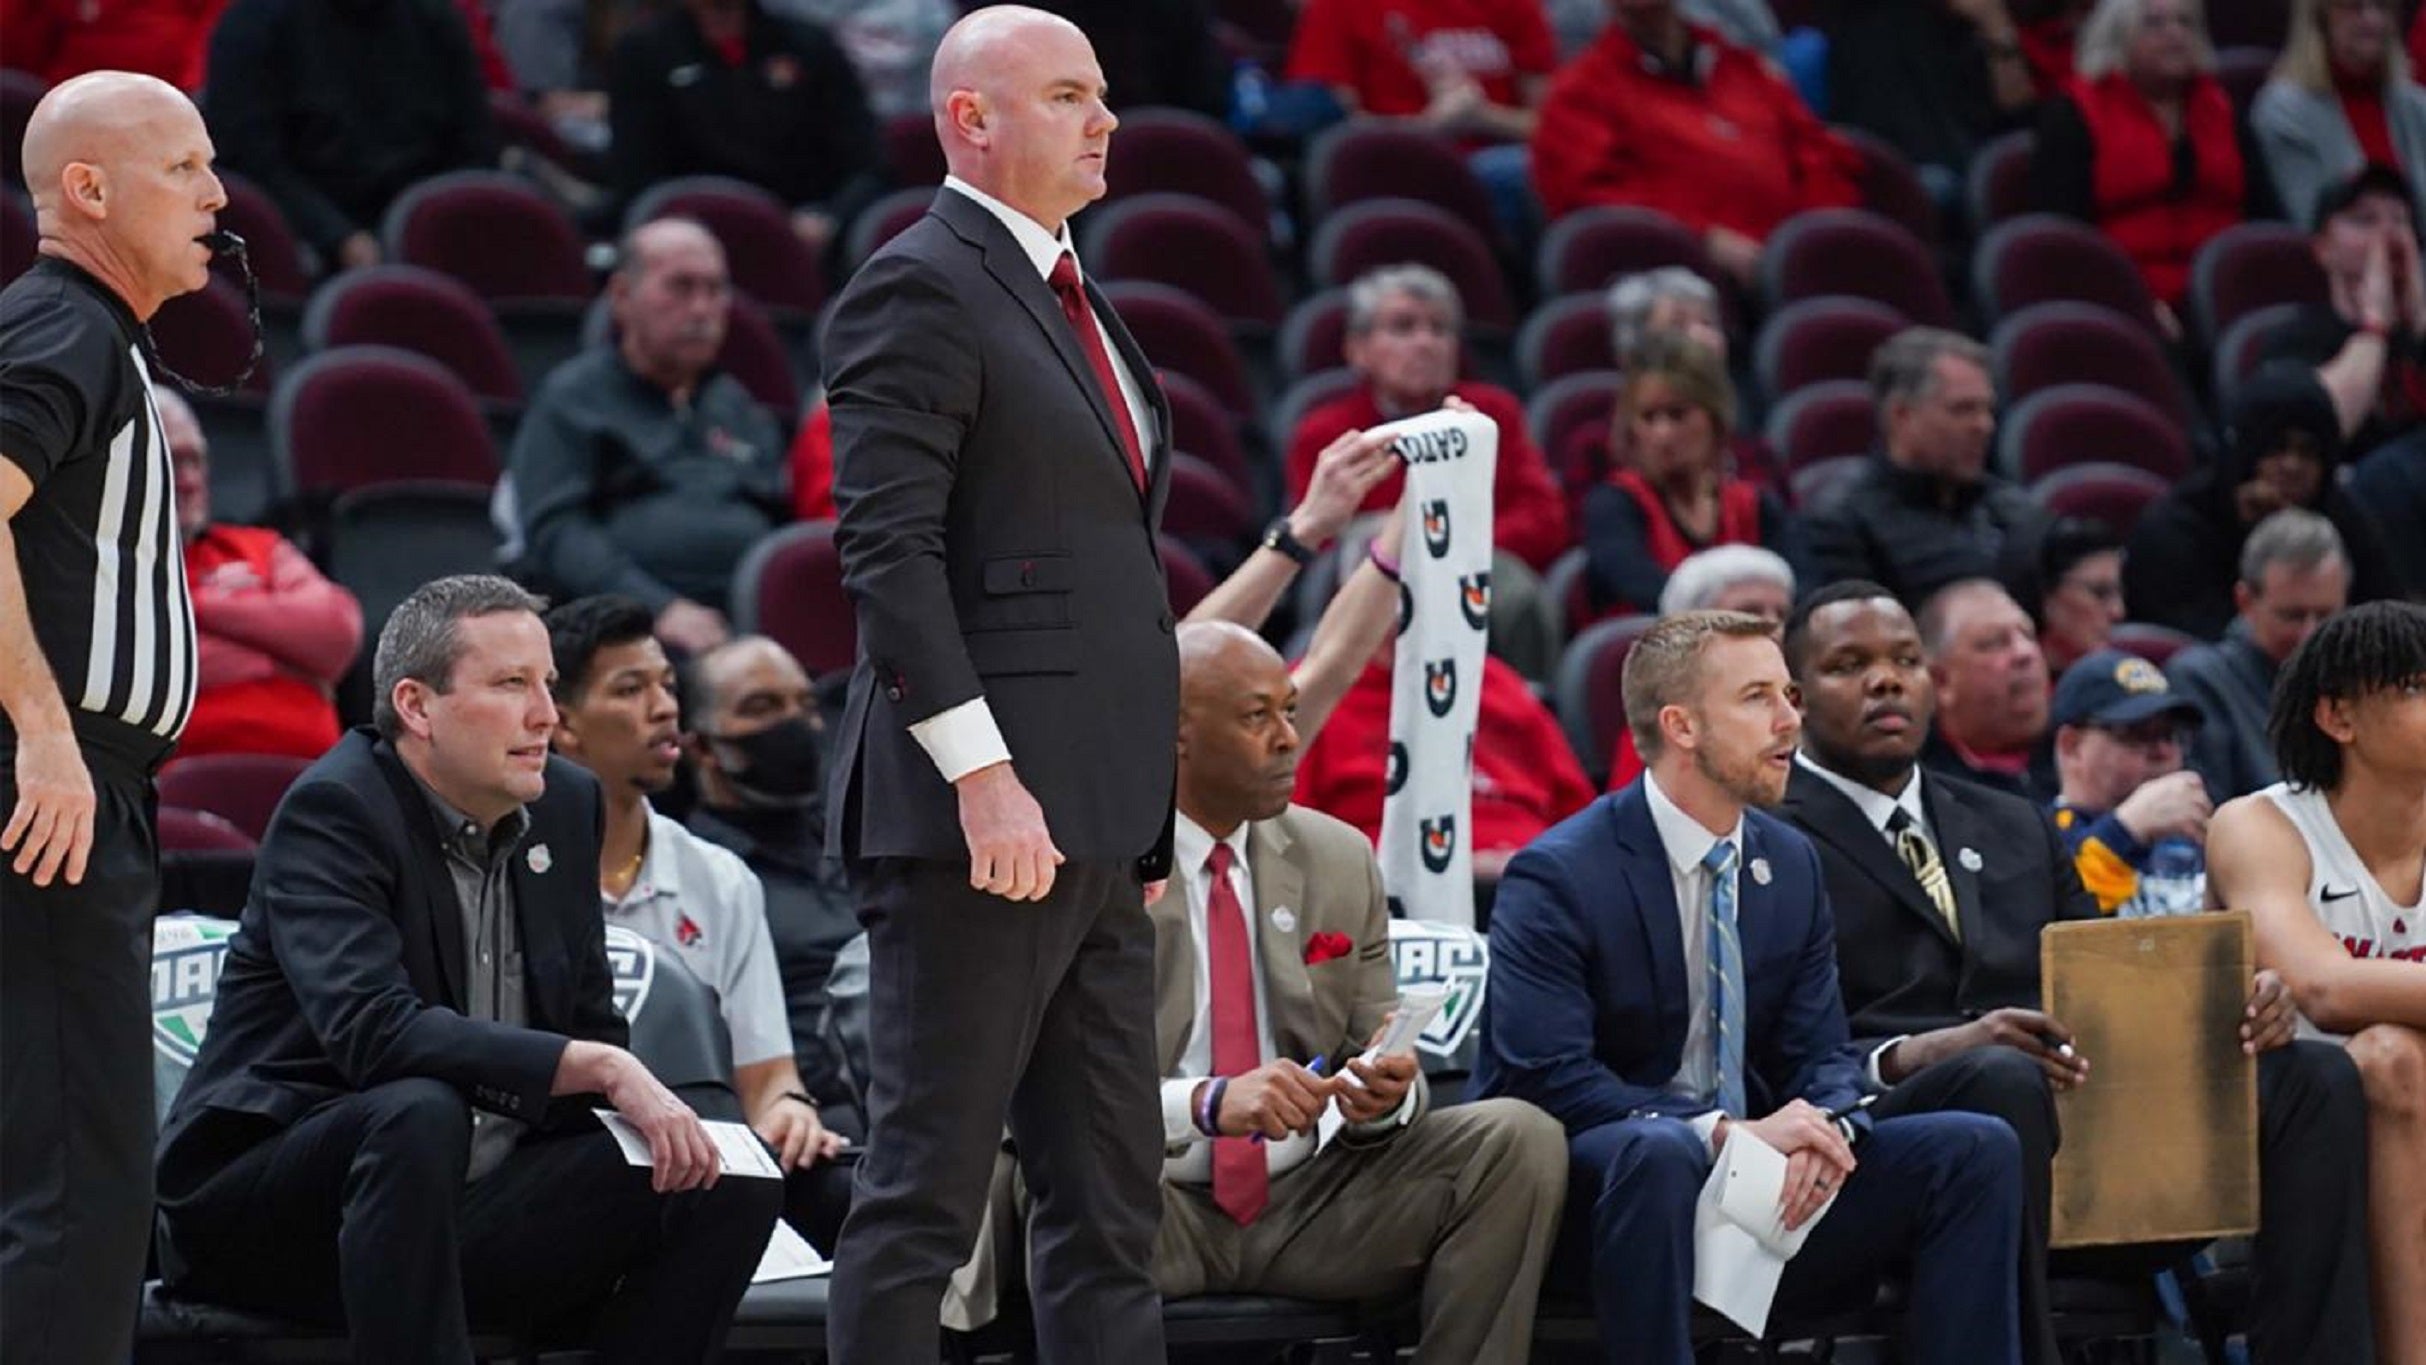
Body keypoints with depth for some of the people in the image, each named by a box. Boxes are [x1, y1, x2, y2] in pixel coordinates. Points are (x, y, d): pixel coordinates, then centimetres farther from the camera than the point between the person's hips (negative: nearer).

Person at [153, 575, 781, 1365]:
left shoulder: (565, 805, 8)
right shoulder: (332, 811, -15)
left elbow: (590, 1024, 14)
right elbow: (371, 1030, -30)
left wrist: (647, 1109, -9)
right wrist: (600, 1068, -33)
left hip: (472, 1209, 7)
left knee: (730, 1186, -7)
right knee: (419, 1112, -37)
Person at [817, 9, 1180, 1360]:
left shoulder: (1070, 298, 20)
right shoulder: (920, 288, -8)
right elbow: (888, 551, -17)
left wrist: (1145, 816, 19)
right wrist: (983, 774, -23)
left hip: (1096, 820, 10)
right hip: (985, 814, -10)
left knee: (1113, 1201, 10)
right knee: (927, 1191, -7)